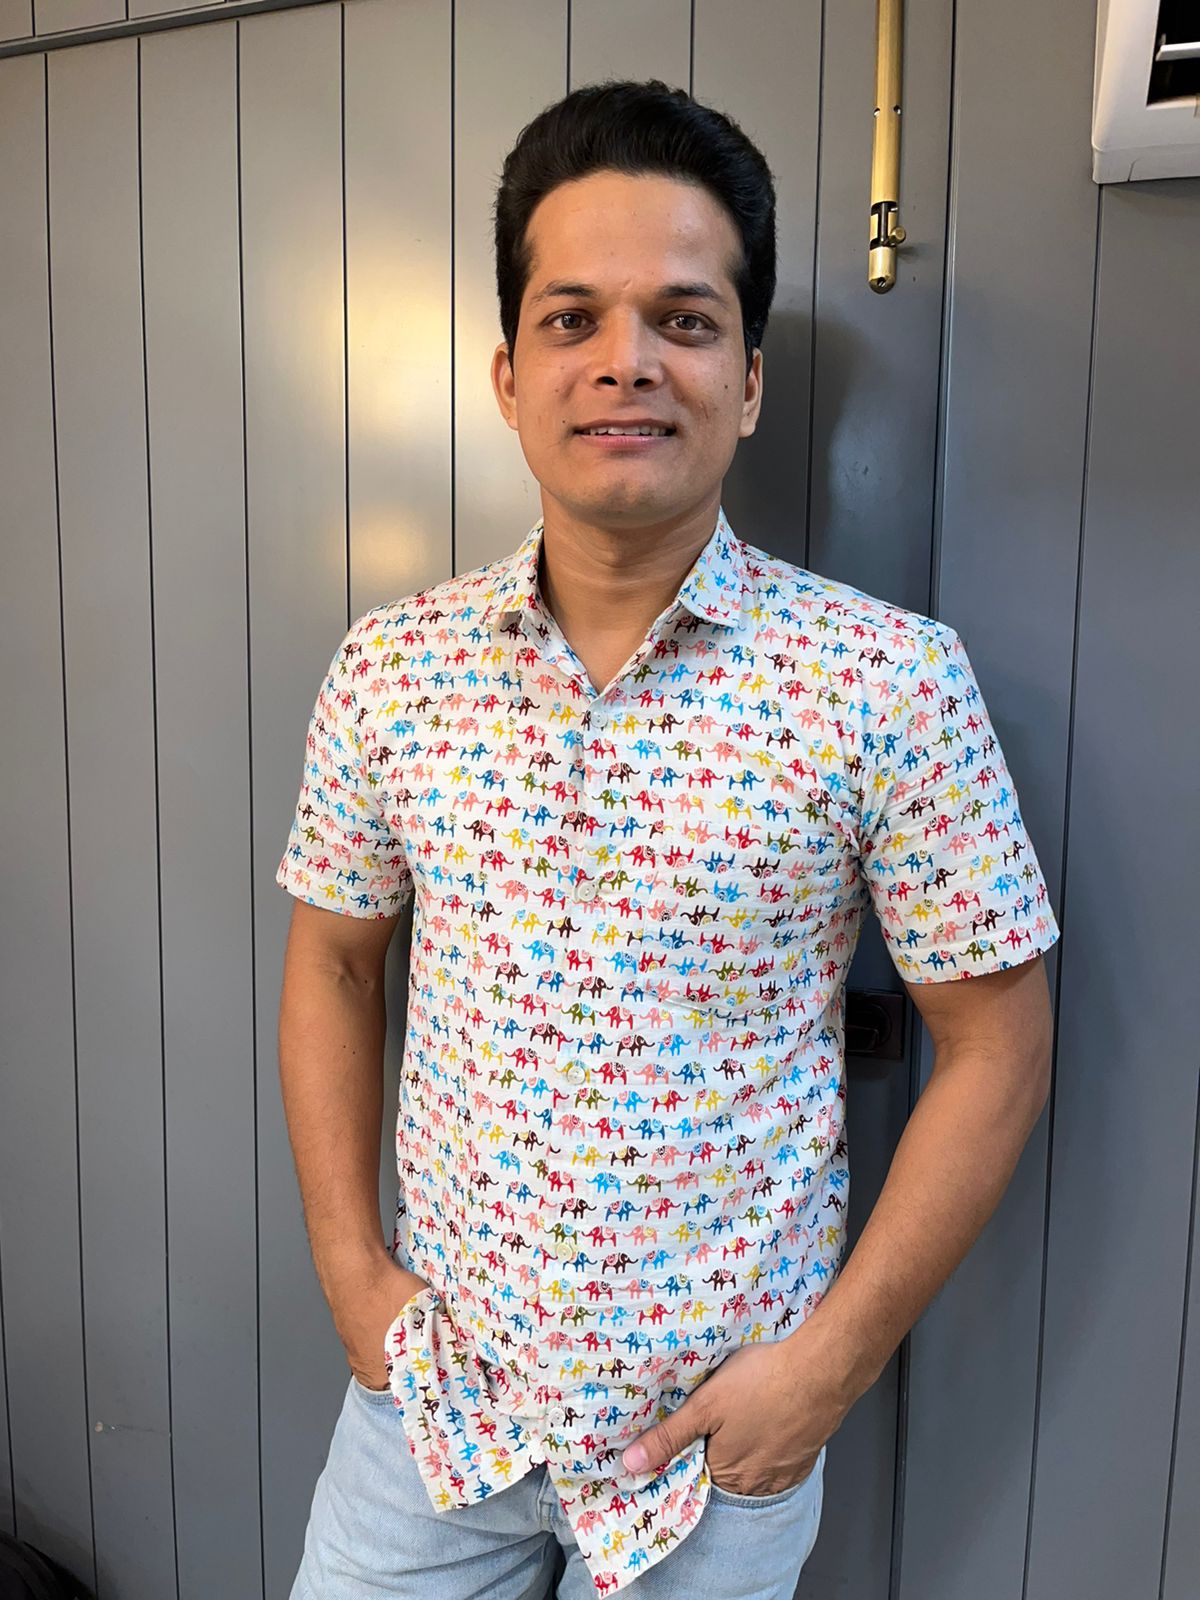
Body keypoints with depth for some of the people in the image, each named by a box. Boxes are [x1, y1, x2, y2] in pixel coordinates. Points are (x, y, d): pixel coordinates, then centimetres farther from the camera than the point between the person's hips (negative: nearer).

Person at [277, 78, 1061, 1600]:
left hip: (721, 1420, -2)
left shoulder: (892, 681, -15)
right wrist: (349, 1270, 0)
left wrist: (837, 1356, -10)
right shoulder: (390, 666, -7)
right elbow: (331, 964, 5)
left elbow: (994, 1049, -9)